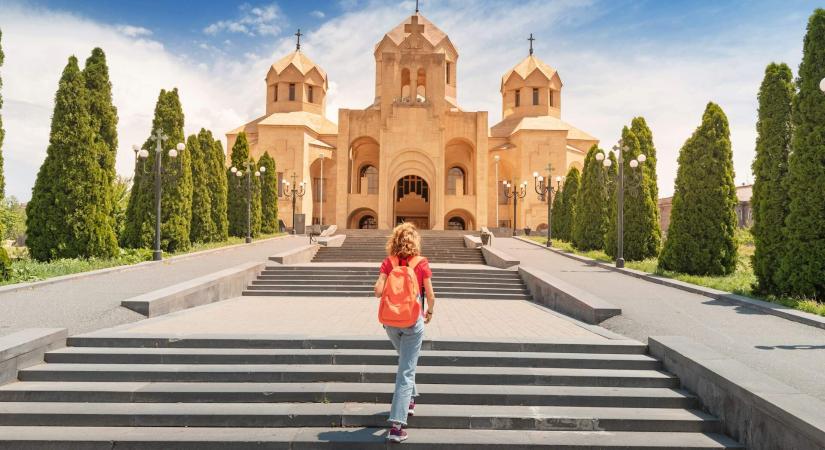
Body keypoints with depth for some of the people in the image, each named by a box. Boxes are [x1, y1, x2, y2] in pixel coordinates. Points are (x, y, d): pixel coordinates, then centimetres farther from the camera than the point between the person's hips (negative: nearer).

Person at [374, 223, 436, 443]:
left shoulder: (388, 262, -2)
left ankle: (409, 399, 44)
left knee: (404, 361, 29)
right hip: (413, 321, -3)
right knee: (406, 371, -1)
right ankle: (397, 425, -5)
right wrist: (430, 311, 14)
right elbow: (430, 295, -6)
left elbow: (378, 291, -11)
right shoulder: (421, 263, -7)